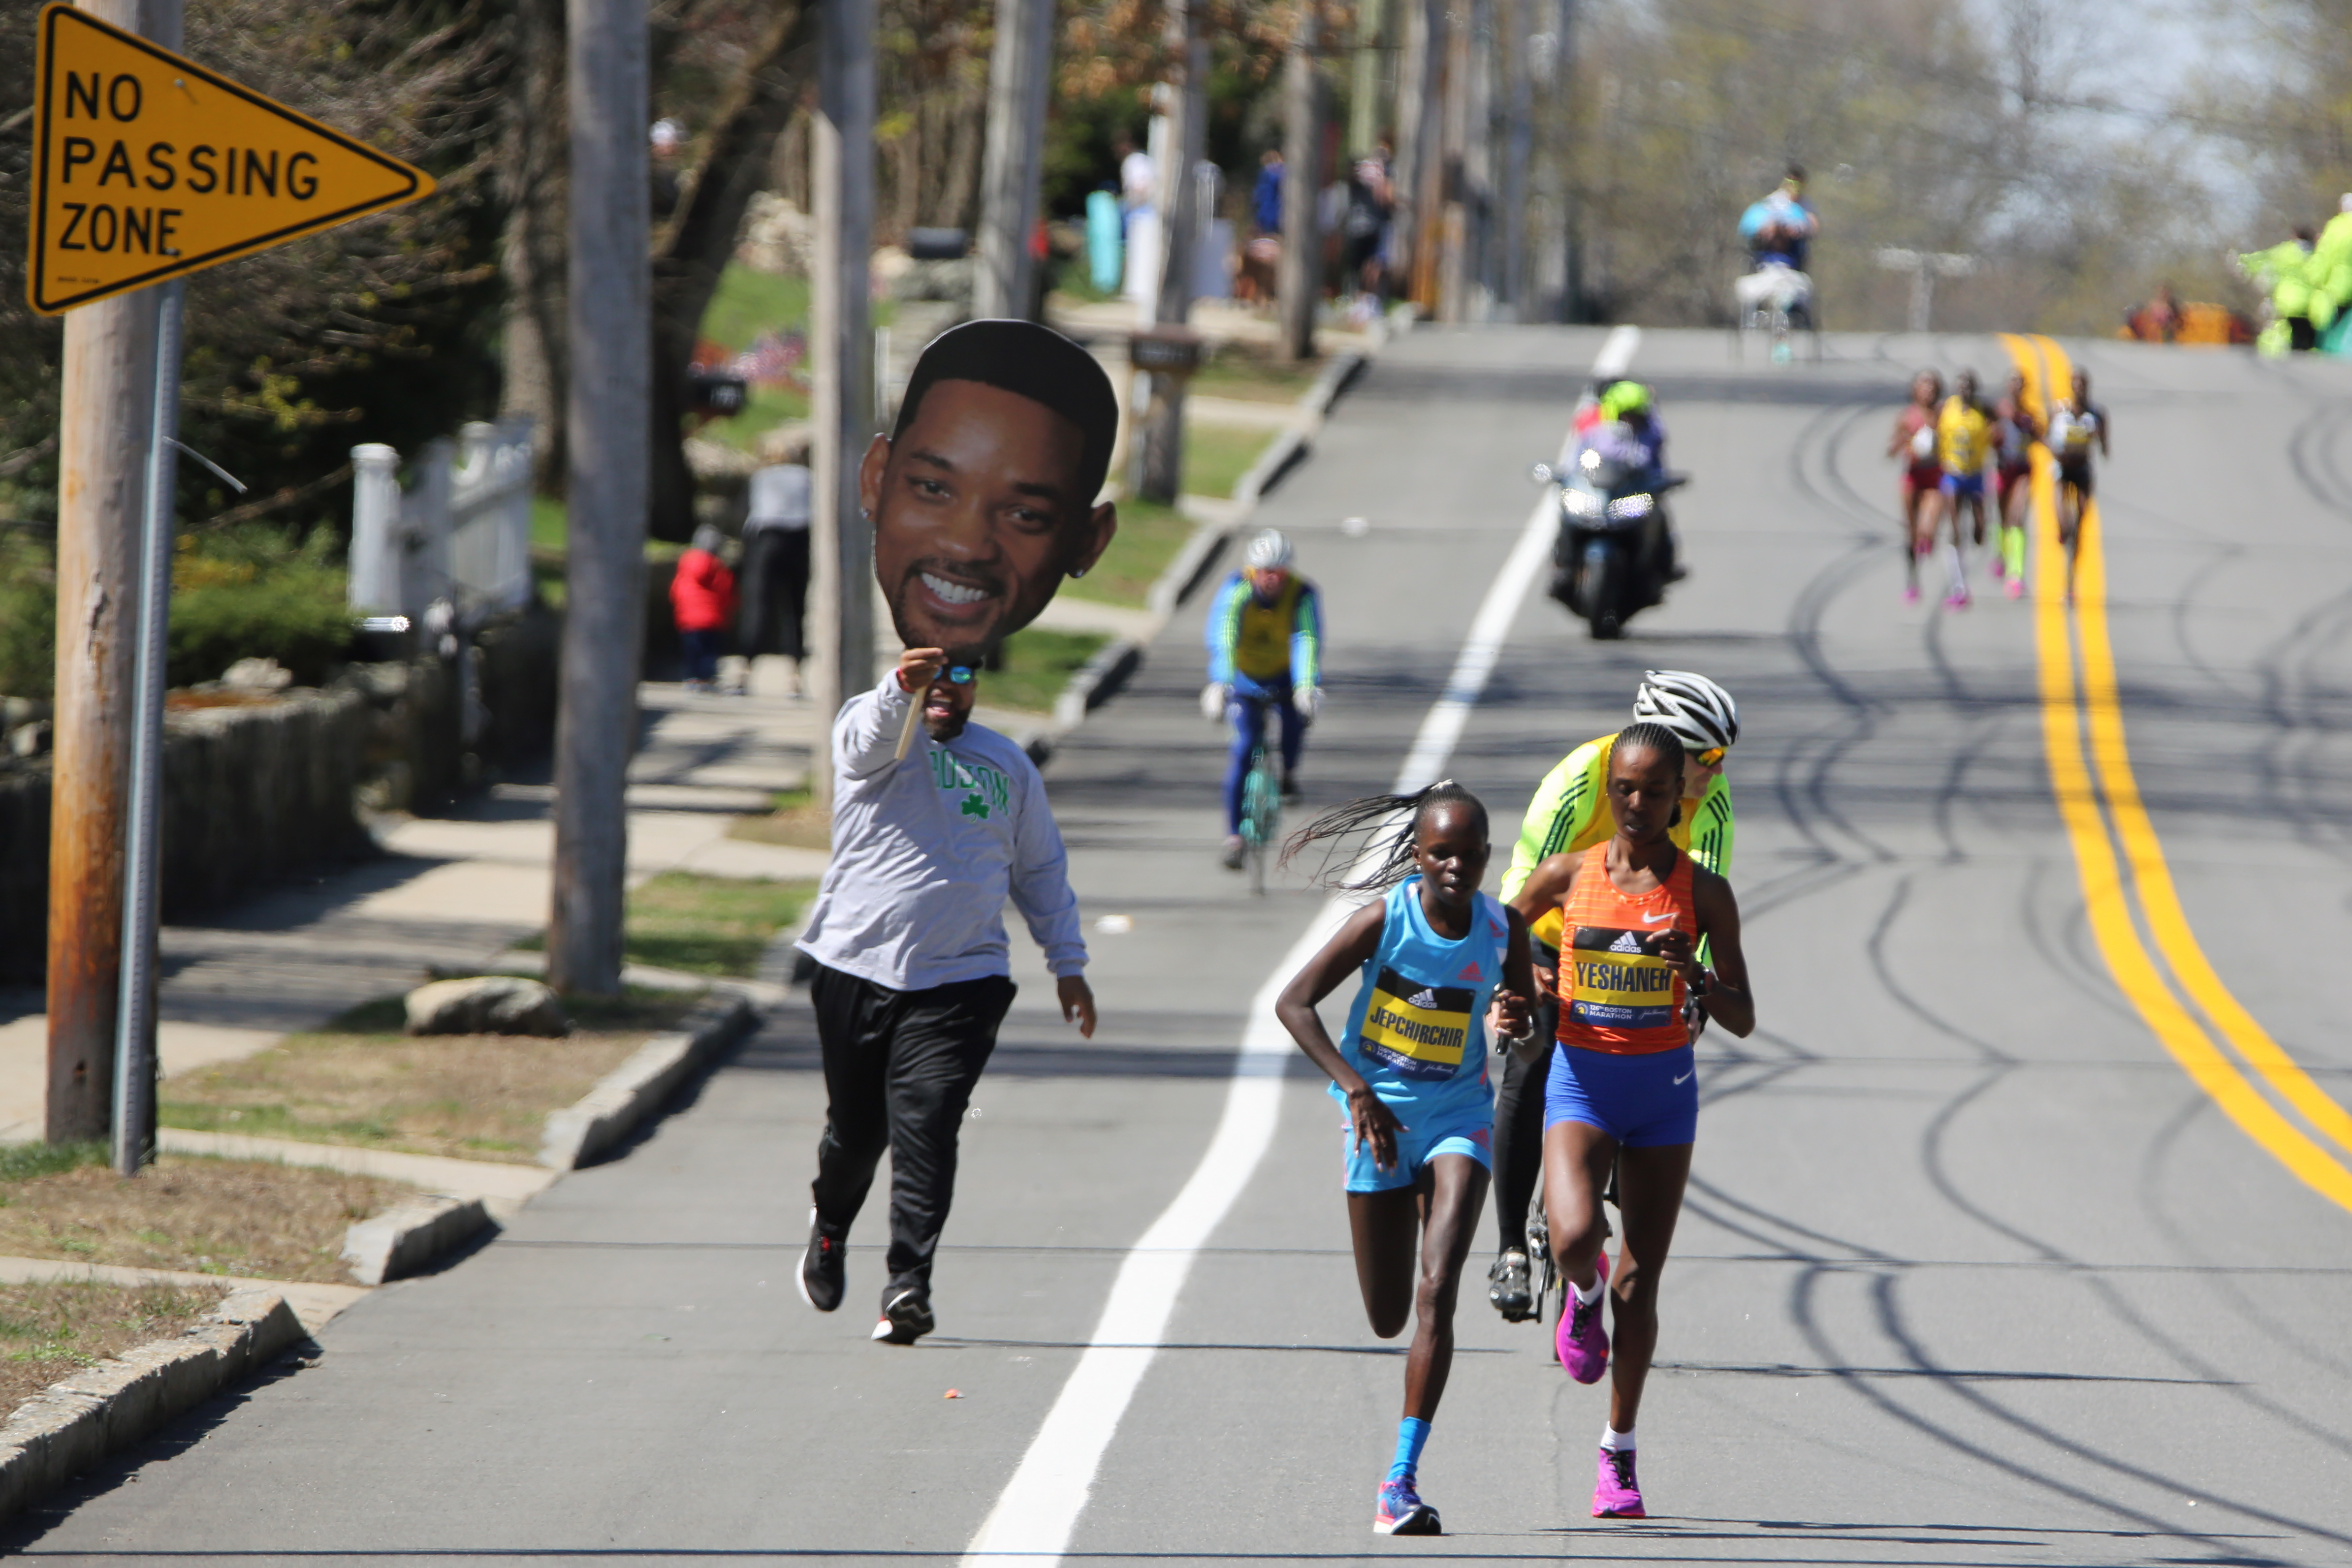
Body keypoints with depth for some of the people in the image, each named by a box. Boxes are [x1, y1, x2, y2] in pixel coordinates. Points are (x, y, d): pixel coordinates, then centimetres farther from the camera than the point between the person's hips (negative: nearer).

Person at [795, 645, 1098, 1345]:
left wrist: (1068, 964, 20)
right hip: (858, 966, -1)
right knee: (856, 1127, 10)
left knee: (926, 1128, -14)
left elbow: (1041, 869, 24)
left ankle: (909, 1284, -16)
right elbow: (872, 732, -23)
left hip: (960, 979, 1)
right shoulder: (876, 731, 3)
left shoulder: (1008, 765, 15)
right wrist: (901, 688, -46)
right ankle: (830, 1224, 41)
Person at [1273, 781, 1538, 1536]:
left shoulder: (1504, 931, -7)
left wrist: (1517, 1033, -21)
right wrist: (1355, 1088, -23)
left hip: (1458, 1116, 0)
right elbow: (1293, 1002, -14)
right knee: (1387, 1318, 5)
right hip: (1378, 1118, 0)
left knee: (1436, 1293, -18)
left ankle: (1402, 1479, -19)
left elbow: (1530, 1042, 4)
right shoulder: (1385, 918, -14)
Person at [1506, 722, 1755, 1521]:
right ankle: (1583, 1294, 13)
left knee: (1639, 1280, 4)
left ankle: (1619, 1451, 20)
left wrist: (1697, 977, -22)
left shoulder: (1703, 892, -4)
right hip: (1581, 1076, 0)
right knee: (1574, 1237, -26)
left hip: (1664, 1086, 0)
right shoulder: (1568, 875, -2)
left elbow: (1742, 1020, -3)